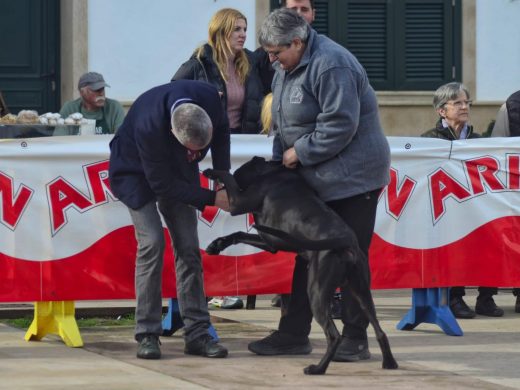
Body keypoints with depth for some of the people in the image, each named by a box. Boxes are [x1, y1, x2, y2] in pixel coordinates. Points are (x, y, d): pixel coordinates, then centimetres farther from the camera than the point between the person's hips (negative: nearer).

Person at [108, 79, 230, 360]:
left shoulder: (209, 98, -30)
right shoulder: (148, 126, -42)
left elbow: (221, 131, -4)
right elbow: (163, 185, -29)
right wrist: (212, 199, -28)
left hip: (176, 169, 5)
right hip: (137, 172, -5)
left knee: (188, 246, -1)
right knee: (152, 242, -17)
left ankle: (197, 333, 1)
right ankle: (147, 334, -10)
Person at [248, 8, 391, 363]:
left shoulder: (330, 65, -21)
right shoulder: (285, 67, 10)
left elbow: (339, 125, -25)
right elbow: (283, 121, 17)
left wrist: (299, 152, -17)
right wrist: (280, 157, 3)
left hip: (353, 176, -10)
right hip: (315, 180, 10)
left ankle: (355, 340, 1)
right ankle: (294, 334, 18)